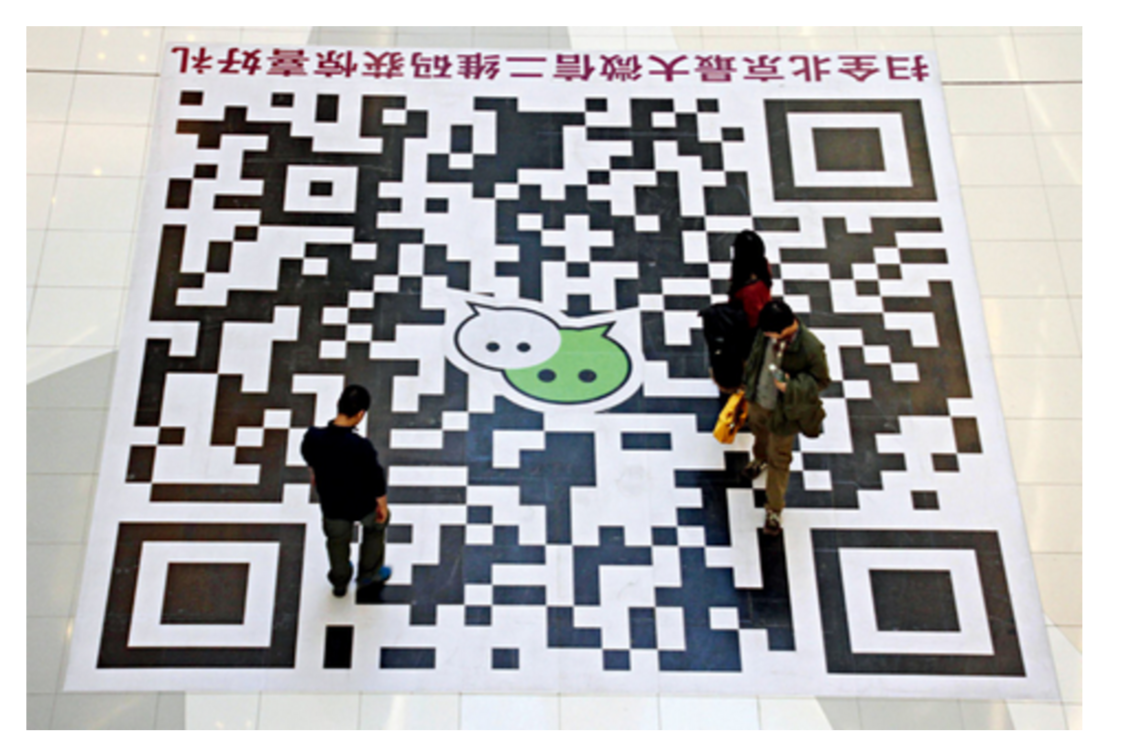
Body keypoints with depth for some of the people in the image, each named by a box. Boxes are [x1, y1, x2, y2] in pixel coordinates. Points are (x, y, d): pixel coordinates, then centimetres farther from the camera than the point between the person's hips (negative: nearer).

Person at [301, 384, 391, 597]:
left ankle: (340, 582, 57)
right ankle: (369, 573, 51)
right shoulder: (361, 447, -38)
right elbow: (376, 481, -23)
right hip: (362, 504, -3)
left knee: (337, 539, 31)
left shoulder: (313, 437, -26)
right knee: (375, 525, 32)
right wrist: (382, 505, -2)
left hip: (331, 504, 3)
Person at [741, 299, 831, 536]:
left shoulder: (811, 348, -35)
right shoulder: (767, 330, -21)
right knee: (759, 430, 35)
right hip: (758, 400, 5)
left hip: (784, 412, -5)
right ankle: (761, 458, 71)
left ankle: (774, 509, 33)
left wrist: (791, 386, -36)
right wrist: (747, 382, 14)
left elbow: (821, 380, -19)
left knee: (779, 459, 12)